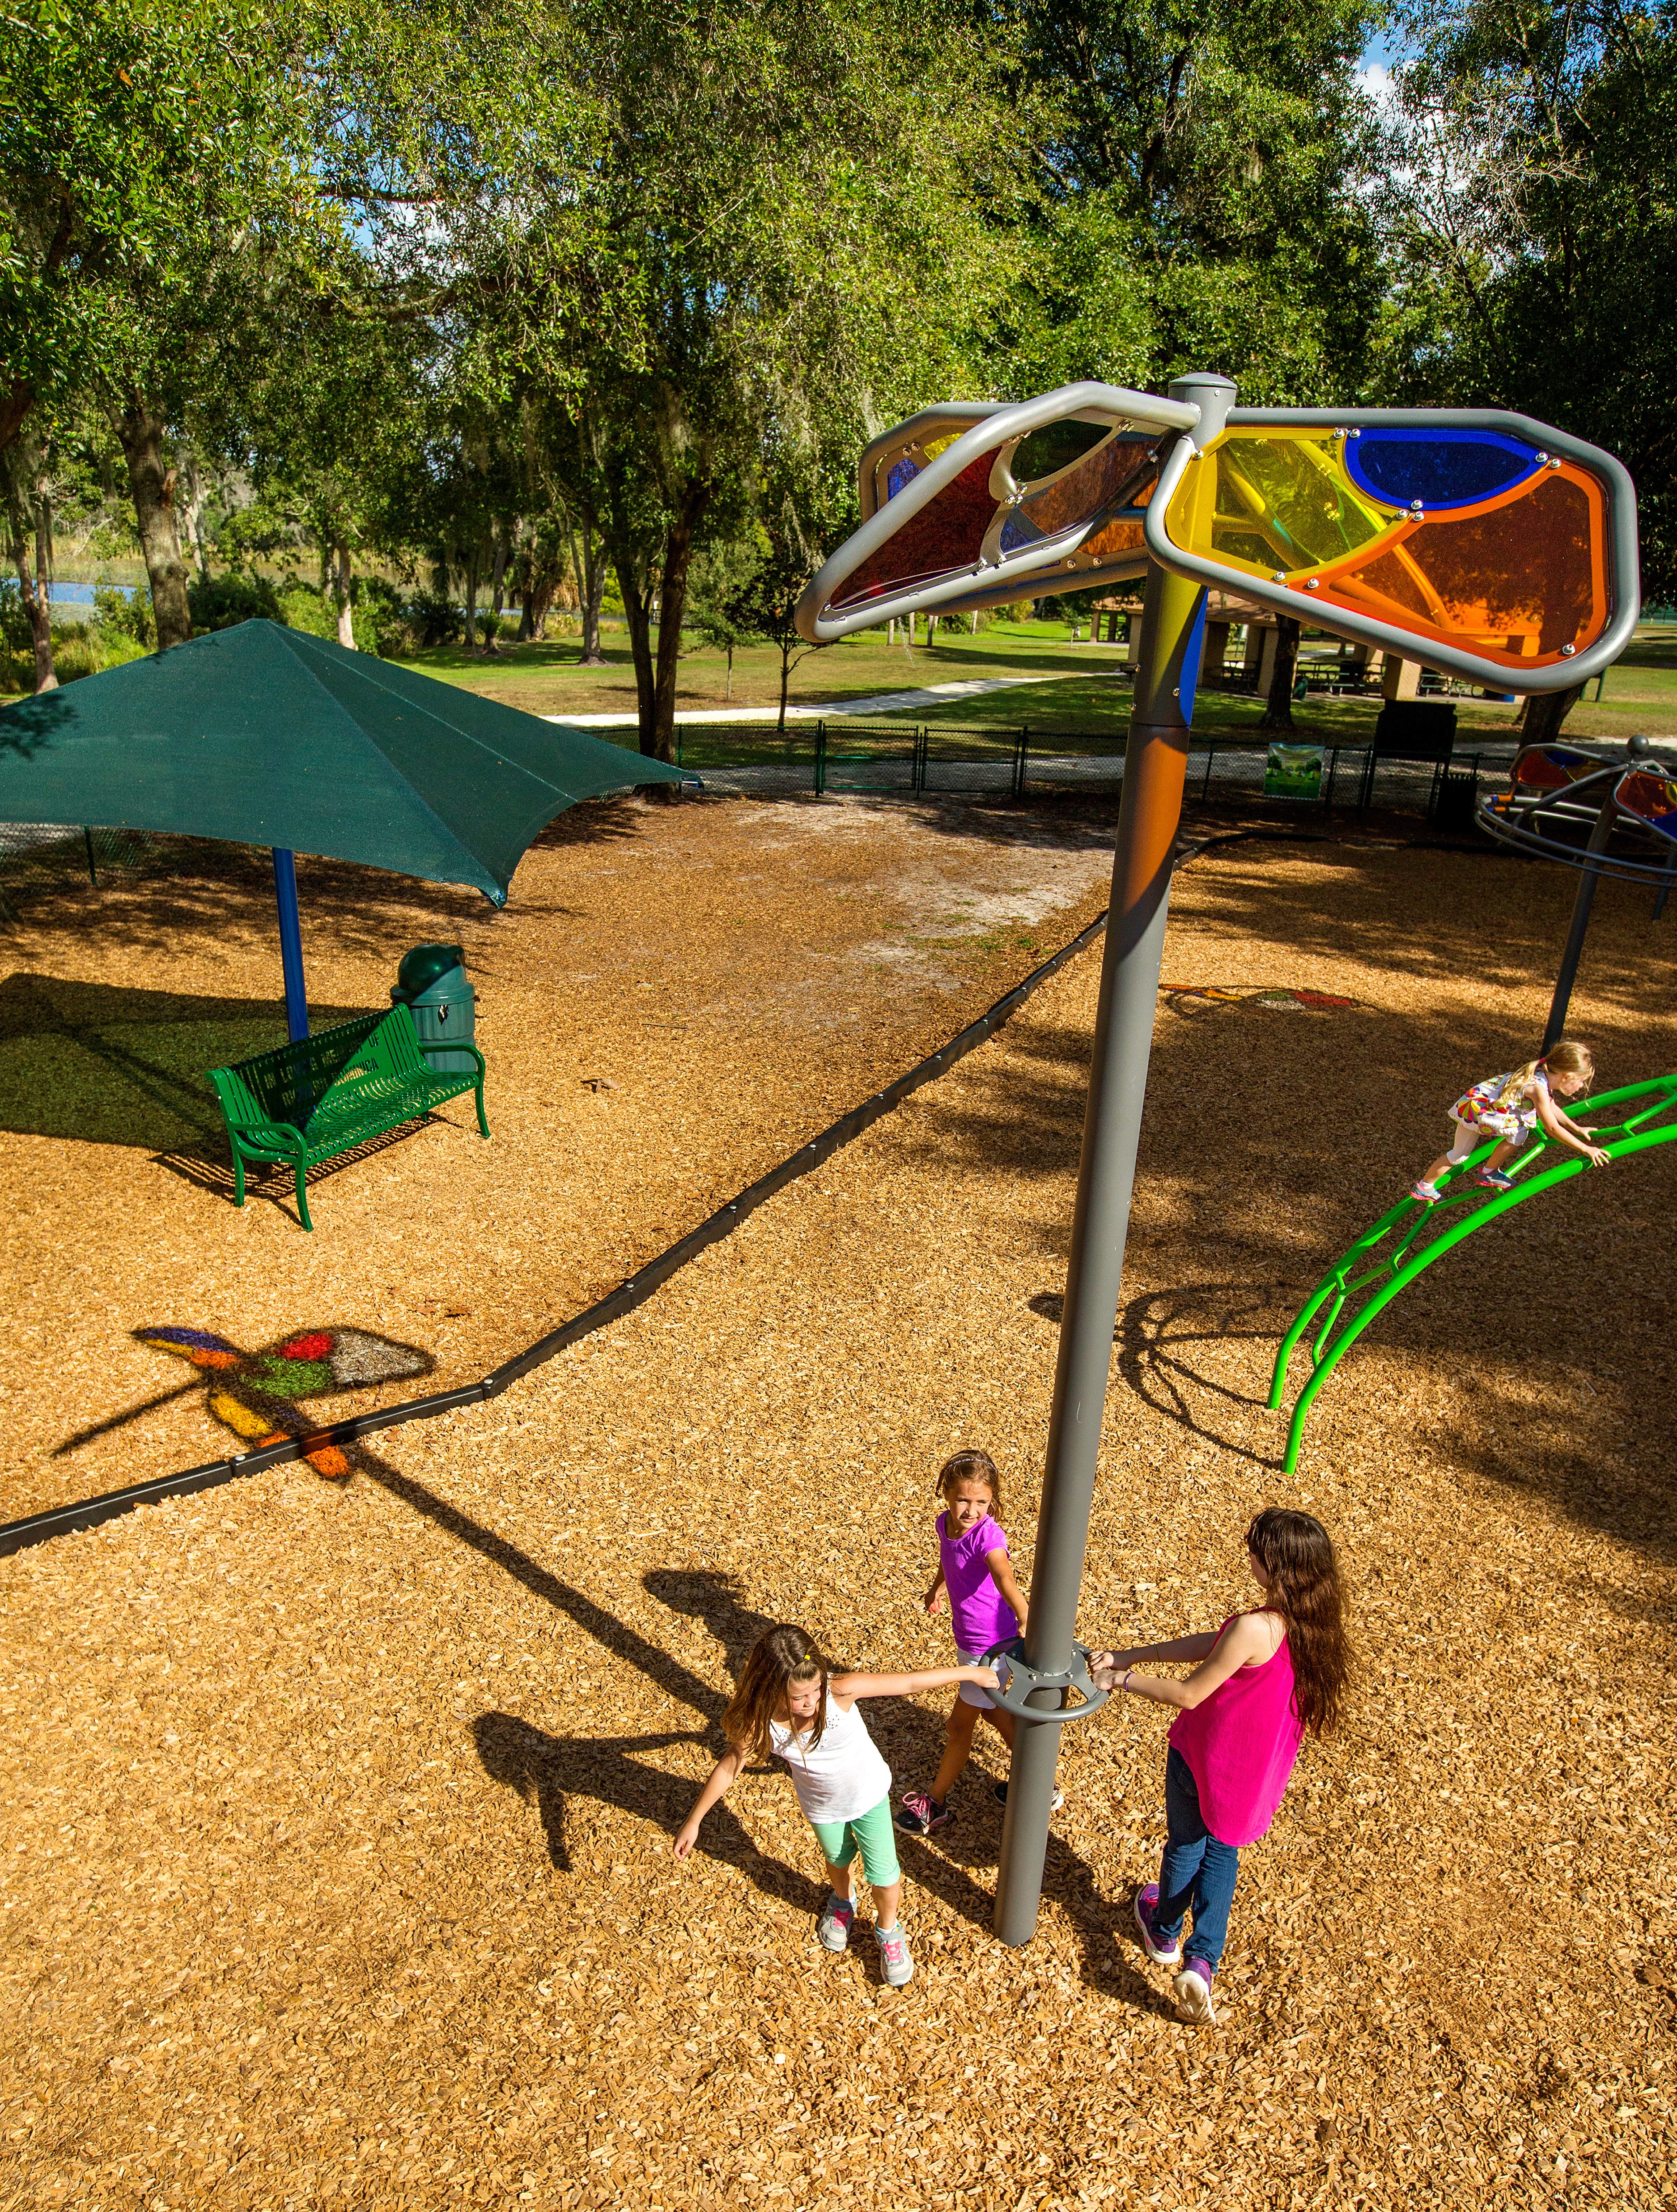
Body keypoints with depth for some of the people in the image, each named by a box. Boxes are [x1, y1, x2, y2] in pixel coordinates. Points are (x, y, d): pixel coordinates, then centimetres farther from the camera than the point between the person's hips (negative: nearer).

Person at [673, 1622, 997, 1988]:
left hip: (868, 1794, -1)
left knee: (883, 1875, 9)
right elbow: (728, 1766, -17)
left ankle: (888, 1930, 42)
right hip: (821, 1806, 2)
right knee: (838, 1860, 27)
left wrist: (971, 1673, -28)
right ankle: (842, 1903, 62)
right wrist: (694, 1821, -8)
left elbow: (909, 1683, -34)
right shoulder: (758, 1722, -34)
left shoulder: (840, 1691, -39)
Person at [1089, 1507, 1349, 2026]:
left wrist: (1121, 1680, -11)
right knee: (1222, 1852, 26)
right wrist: (1132, 1655, -2)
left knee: (1186, 1843, 22)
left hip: (1206, 1760, -5)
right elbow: (1212, 1646, -4)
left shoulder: (1254, 1629, -35)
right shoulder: (1314, 1622, -9)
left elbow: (1189, 1694, -25)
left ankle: (1164, 1931, 47)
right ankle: (1202, 1961, 19)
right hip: (1258, 1770, 5)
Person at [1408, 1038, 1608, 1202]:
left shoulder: (1542, 1077, 2)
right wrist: (1587, 1149, -20)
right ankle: (1489, 1174, -4)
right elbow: (1553, 1129, -25)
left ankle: (1423, 1188, 30)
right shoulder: (1539, 1087, -26)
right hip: (1475, 1108, -10)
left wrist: (1577, 1130, 21)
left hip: (1471, 1106, 10)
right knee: (1520, 1131, -20)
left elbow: (1552, 1109, 20)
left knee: (1458, 1156, 19)